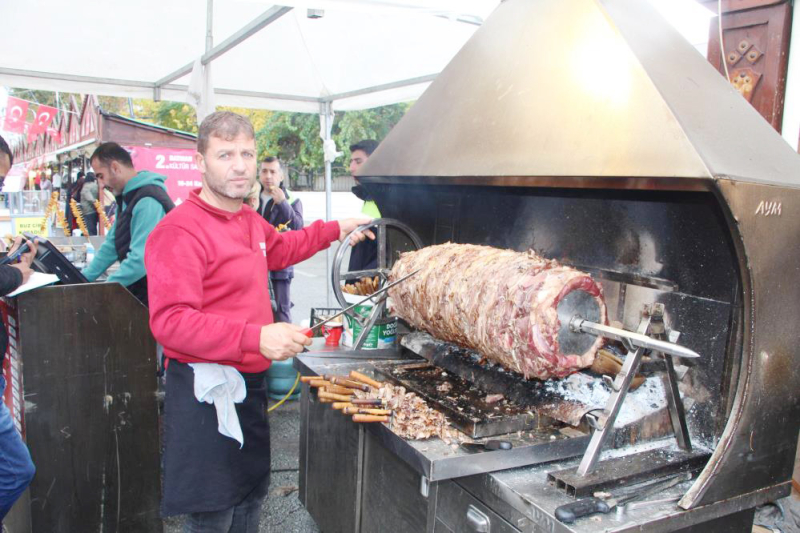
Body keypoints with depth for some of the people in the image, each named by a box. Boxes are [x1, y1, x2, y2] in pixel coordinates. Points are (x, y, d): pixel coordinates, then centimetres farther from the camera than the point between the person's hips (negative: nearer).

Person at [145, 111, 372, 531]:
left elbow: (279, 249, 31)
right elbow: (169, 322, -28)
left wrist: (334, 230, 27)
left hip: (250, 381, 9)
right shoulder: (179, 231, -20)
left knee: (251, 495, 24)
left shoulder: (249, 219, 9)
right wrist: (256, 337, -37)